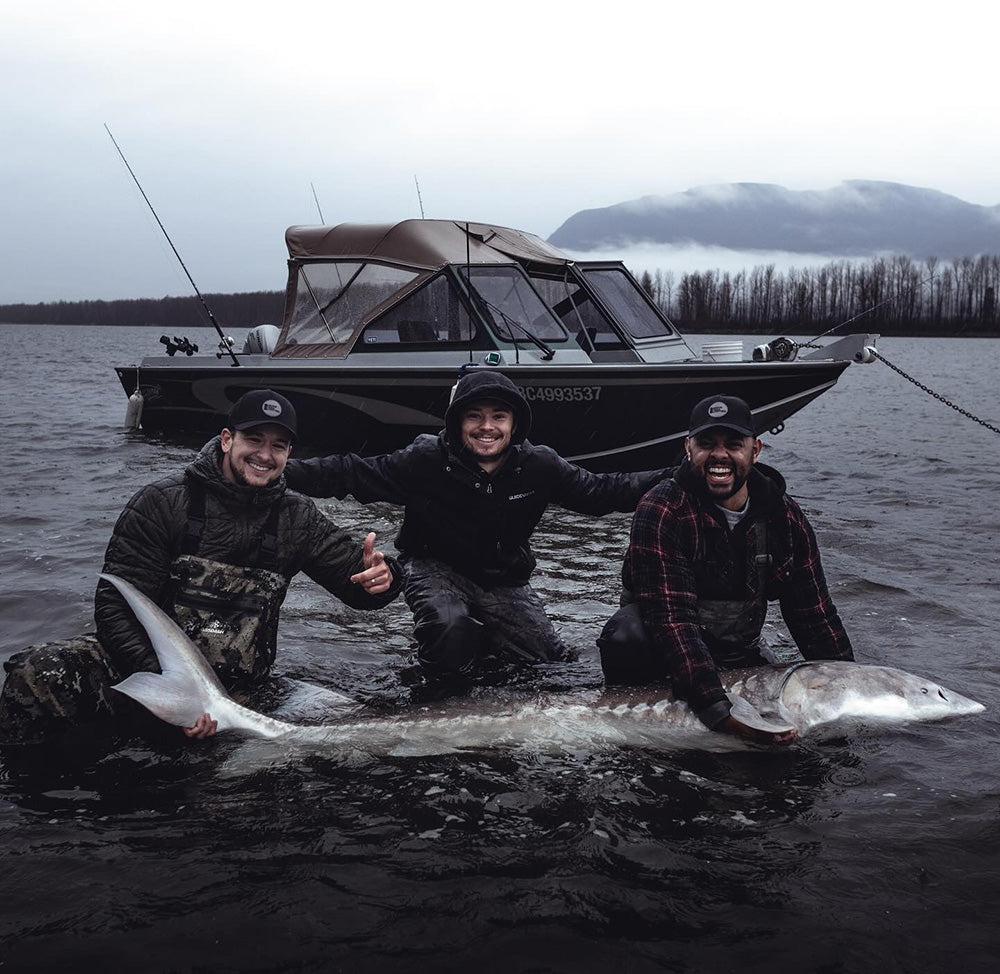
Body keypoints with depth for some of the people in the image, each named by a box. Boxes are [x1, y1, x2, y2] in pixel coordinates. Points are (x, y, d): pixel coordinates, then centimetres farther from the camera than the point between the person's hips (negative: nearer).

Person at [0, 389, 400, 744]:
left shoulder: (298, 519, 4)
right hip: (146, 659, -2)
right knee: (37, 674, -29)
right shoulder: (162, 503, -8)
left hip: (233, 686, 3)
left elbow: (355, 577, 7)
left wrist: (380, 577, -21)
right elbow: (116, 605, -12)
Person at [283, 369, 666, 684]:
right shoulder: (427, 460, -19)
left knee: (550, 664, -5)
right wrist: (281, 472, -27)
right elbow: (351, 474, -16)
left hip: (504, 581, 3)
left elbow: (602, 491, -3)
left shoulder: (538, 467, -11)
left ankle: (479, 642, 25)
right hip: (437, 568, -3)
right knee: (450, 634, -33)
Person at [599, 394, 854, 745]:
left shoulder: (786, 517, -5)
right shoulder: (661, 511, -22)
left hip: (740, 657, 5)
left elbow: (815, 614, 1)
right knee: (628, 638, -35)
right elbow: (671, 619, -31)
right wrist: (721, 714, -39)